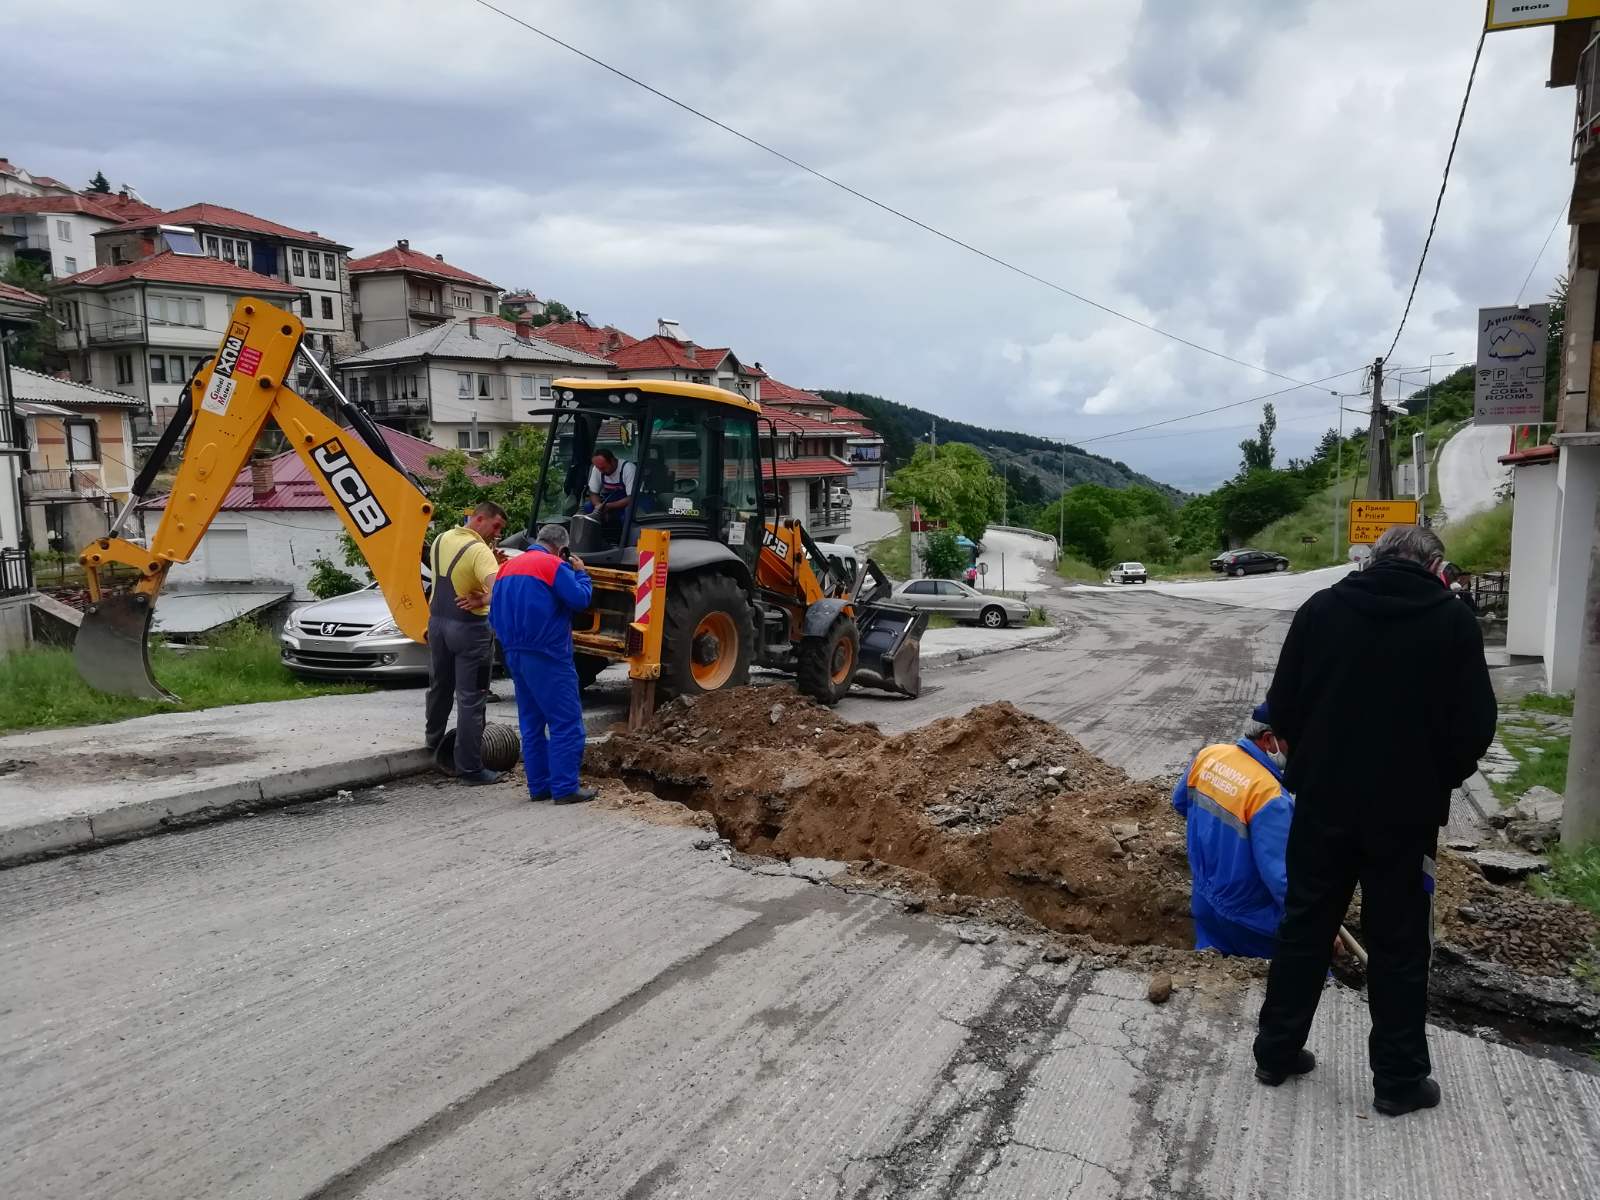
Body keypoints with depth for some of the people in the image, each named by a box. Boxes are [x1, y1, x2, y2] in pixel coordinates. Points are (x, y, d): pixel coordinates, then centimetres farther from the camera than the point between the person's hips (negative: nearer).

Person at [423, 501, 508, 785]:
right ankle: (469, 768, 2)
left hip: (437, 621, 8)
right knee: (470, 698, -1)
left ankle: (433, 738, 47)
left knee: (440, 687, 26)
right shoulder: (479, 551, -21)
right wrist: (483, 600, -19)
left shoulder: (440, 540, 4)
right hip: (469, 628, -8)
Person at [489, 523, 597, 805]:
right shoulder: (554, 566, -10)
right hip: (547, 655, -8)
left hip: (515, 655, 8)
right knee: (566, 721, -3)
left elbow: (495, 615, 16)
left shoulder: (507, 567, 15)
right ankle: (565, 788, -5)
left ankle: (539, 786, 16)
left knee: (532, 722, 14)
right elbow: (579, 599, -16)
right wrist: (580, 572, 0)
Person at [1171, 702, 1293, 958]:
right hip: (1248, 917, -6)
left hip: (1206, 900, 6)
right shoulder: (1269, 795, -29)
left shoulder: (1208, 756, -7)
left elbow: (1180, 803, 12)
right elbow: (1280, 876, -27)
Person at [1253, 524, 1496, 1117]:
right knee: (1399, 944, 11)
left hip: (1323, 800, 2)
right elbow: (1475, 727, -6)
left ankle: (1276, 1051, 24)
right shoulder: (1453, 620, -7)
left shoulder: (1322, 607, -2)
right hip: (1406, 808, -2)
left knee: (1304, 927, 14)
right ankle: (1399, 1079, 22)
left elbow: (1282, 705, -1)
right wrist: (1437, 779, 11)